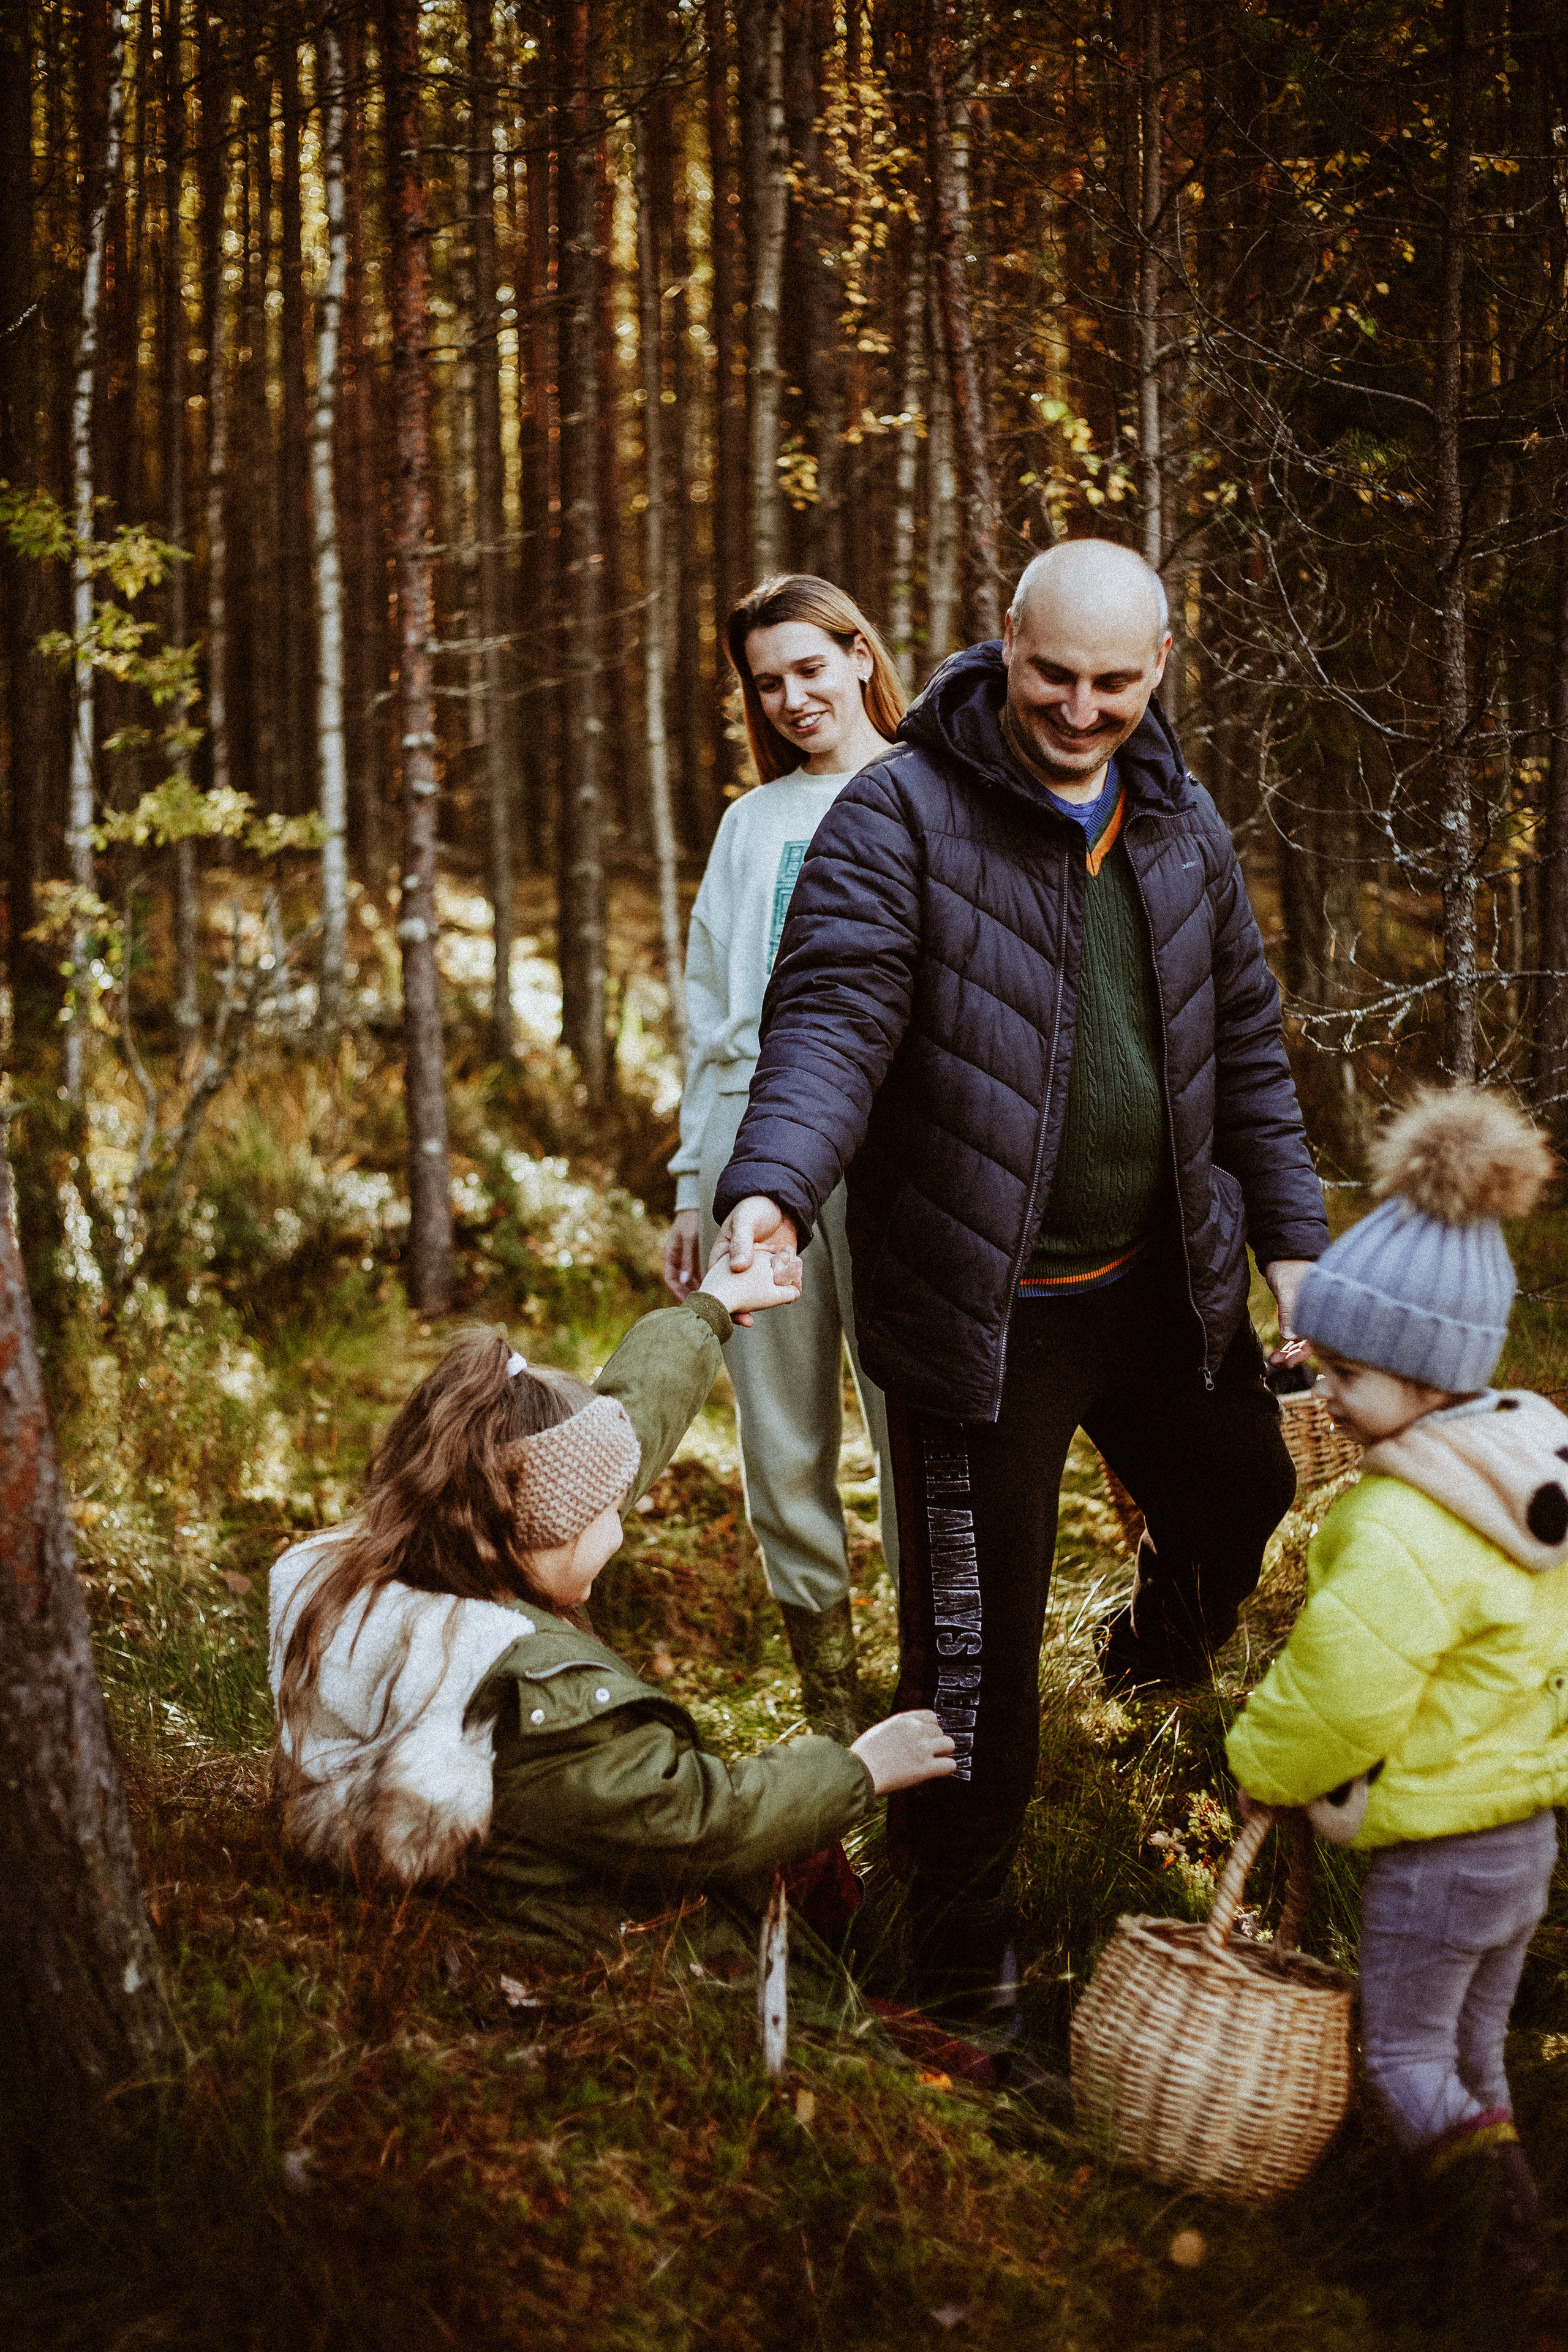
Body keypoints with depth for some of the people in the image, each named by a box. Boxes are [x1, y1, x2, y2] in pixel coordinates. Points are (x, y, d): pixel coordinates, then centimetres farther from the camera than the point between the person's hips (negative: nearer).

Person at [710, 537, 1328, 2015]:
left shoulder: (1183, 826, 6)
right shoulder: (902, 814, -14)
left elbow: (1244, 1045, 14)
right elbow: (831, 1016, -24)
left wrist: (1290, 1239, 13)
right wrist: (772, 1187, -42)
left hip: (1163, 1283, 6)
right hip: (981, 1307, -6)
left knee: (1240, 1507, 25)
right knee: (974, 1643, -1)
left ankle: (1160, 1664, 60)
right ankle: (960, 1956, 17)